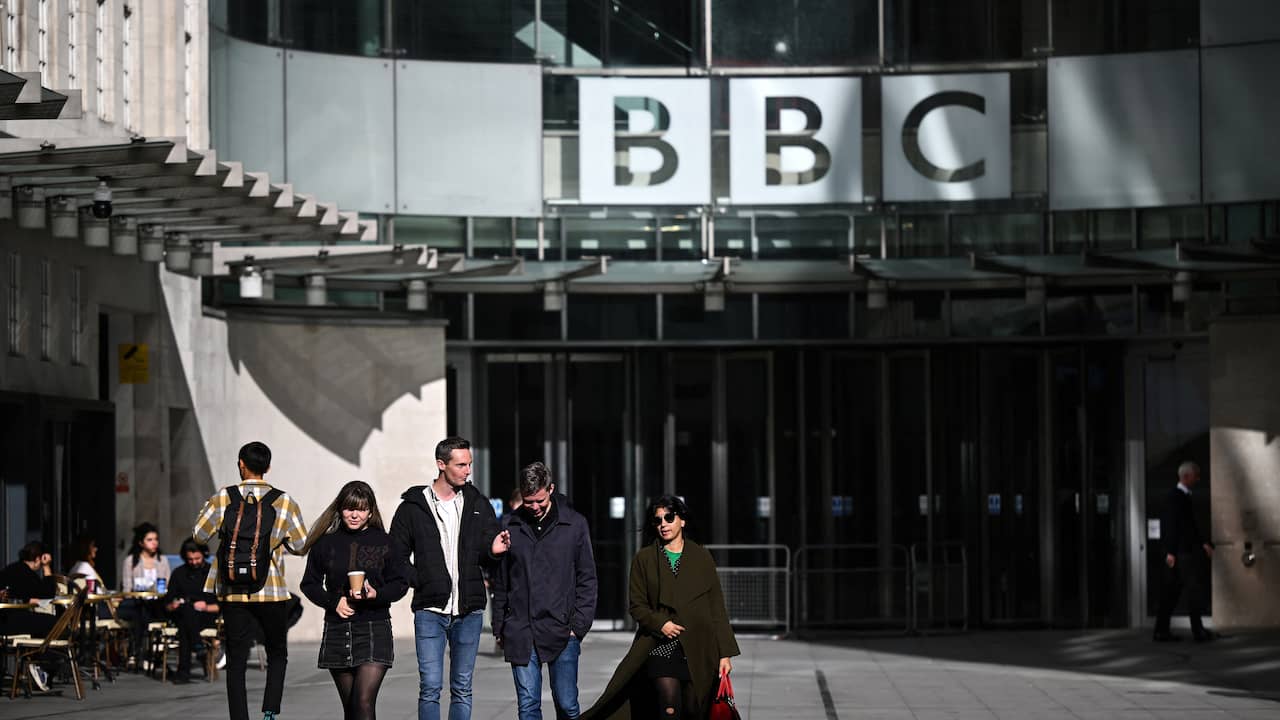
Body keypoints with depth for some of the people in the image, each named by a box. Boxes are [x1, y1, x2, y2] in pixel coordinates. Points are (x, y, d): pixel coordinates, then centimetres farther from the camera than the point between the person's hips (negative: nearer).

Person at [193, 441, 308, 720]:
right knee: (277, 656, 15)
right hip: (272, 593, 0)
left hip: (234, 593, 0)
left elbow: (199, 535, 5)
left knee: (236, 663, 6)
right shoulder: (284, 502, -3)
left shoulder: (223, 499, -3)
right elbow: (301, 545, 2)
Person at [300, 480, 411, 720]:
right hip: (337, 630, 3)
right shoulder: (326, 543, 5)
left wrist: (376, 594, -15)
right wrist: (334, 601, -7)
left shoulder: (384, 542, 2)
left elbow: (400, 583, 5)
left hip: (375, 628, -3)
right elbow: (310, 584, 11)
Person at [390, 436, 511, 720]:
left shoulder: (478, 504, 9)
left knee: (462, 689, 7)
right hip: (430, 611, -3)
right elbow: (396, 558, 5)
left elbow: (488, 554, 11)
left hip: (469, 611, 3)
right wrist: (421, 582, -9)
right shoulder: (413, 506, 1)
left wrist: (494, 551, -11)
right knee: (430, 687, -8)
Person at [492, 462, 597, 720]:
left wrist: (579, 624, -4)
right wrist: (499, 627, 7)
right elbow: (500, 581, 11)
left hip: (561, 631, -1)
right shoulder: (512, 526, 5)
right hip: (520, 634, 1)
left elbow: (587, 579, 3)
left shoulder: (574, 524, 1)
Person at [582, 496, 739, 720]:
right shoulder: (644, 559, 8)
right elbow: (637, 606, 8)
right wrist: (660, 623, -12)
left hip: (698, 650, 1)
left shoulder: (701, 557, 8)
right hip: (661, 647, -1)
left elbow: (717, 607, 7)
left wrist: (725, 653, 1)